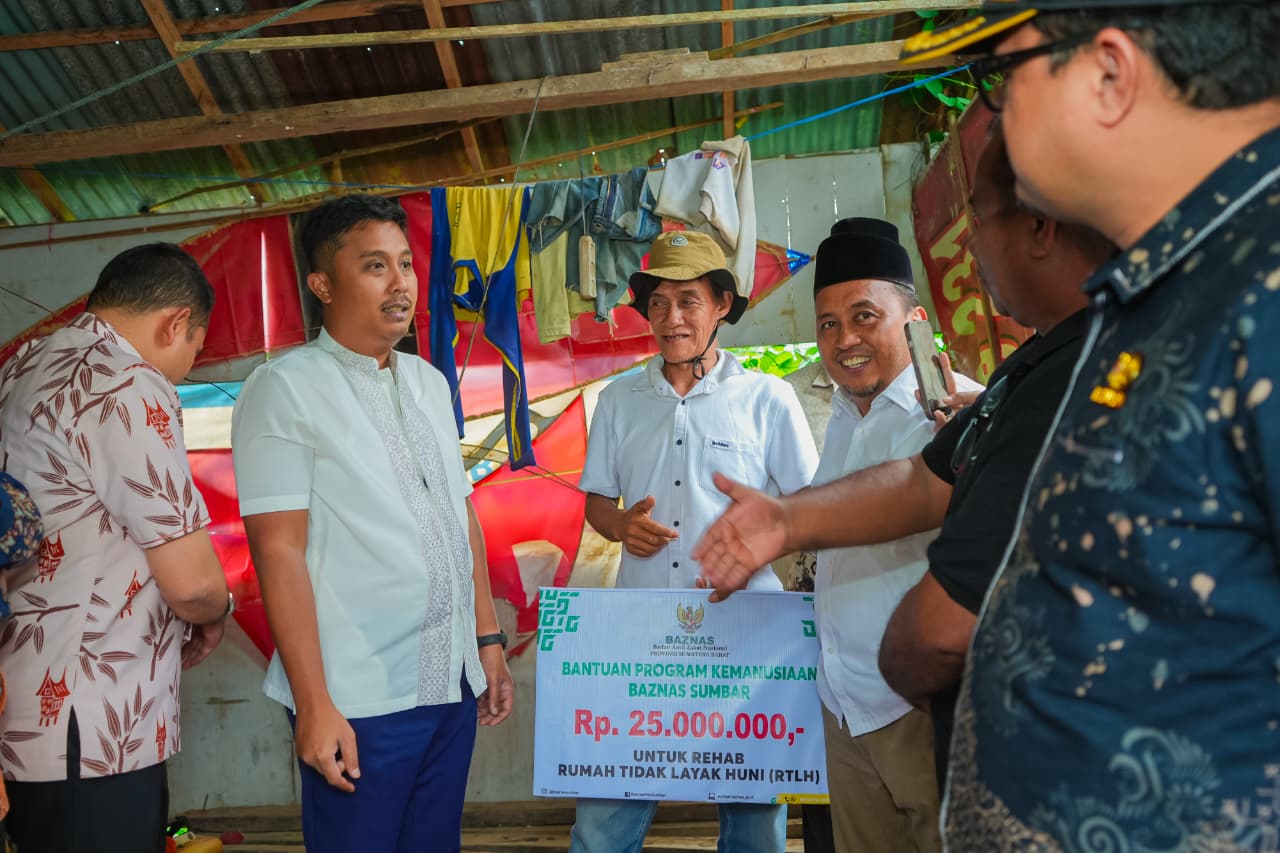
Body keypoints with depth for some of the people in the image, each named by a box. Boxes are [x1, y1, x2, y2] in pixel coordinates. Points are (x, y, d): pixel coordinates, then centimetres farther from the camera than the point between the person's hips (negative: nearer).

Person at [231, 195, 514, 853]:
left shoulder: (430, 383, 10)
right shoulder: (284, 389, -8)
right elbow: (279, 553, -13)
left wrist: (489, 638, 13)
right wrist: (314, 705, -15)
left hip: (454, 682, 6)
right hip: (358, 701, -6)